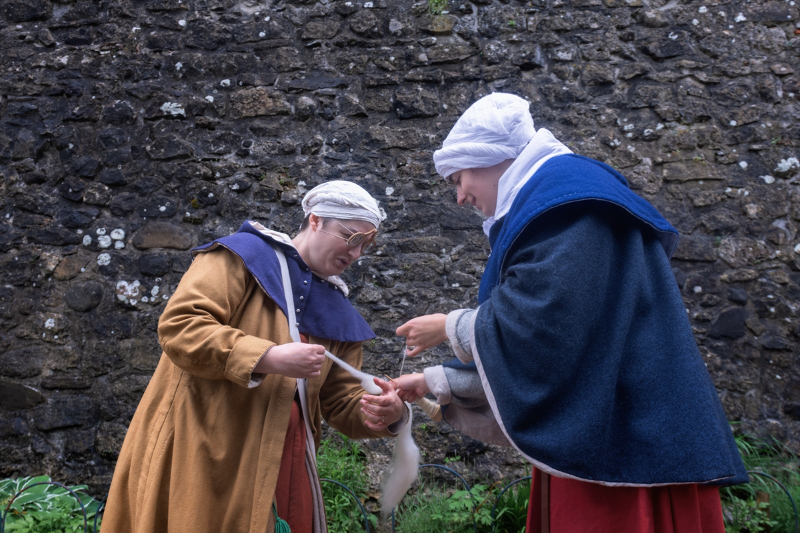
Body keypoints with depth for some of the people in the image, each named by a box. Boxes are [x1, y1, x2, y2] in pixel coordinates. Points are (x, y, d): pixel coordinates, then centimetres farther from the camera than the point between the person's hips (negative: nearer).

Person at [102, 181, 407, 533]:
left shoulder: (337, 311, 15)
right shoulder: (243, 256, -3)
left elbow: (343, 401, 13)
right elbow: (177, 326, -15)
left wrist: (387, 415, -9)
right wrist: (268, 358, -23)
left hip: (285, 459, 6)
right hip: (209, 456, -5)